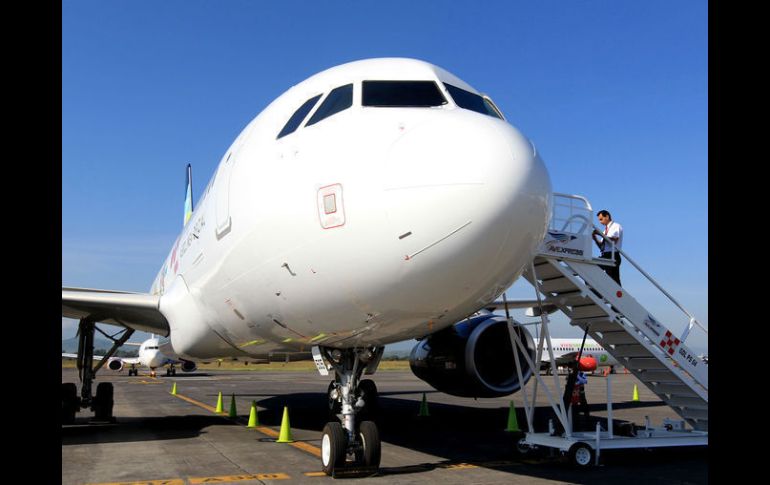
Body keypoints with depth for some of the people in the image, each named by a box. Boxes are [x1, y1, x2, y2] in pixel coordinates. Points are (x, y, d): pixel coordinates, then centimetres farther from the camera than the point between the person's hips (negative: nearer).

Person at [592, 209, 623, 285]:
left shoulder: (616, 226, -1)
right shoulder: (606, 230, 20)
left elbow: (614, 240, -17)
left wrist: (600, 234, -17)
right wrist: (595, 238, 0)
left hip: (612, 256, -8)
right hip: (605, 256, 8)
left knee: (614, 279, -10)